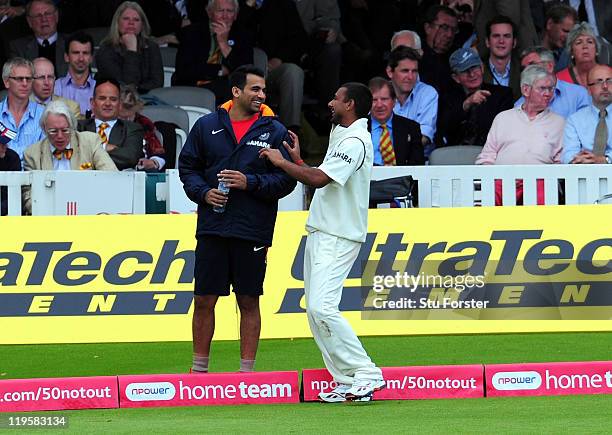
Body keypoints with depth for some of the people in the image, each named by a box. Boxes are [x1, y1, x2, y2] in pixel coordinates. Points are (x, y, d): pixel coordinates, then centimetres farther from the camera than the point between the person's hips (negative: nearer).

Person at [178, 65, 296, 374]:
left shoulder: (274, 131, 3)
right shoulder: (207, 126, 6)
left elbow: (286, 180, 0)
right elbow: (187, 166, 12)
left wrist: (251, 183, -13)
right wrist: (202, 192, -5)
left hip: (253, 232, -1)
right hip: (212, 229, 1)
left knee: (249, 302, 4)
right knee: (204, 300, 5)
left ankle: (247, 370, 10)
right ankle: (199, 369, 16)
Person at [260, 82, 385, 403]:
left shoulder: (355, 141, -14)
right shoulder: (340, 136, 19)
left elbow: (320, 179, -23)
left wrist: (282, 162, -12)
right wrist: (297, 160, 17)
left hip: (338, 238, -11)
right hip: (319, 233, 11)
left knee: (322, 307, -20)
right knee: (315, 310, 7)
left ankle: (366, 374, -18)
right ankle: (346, 380, 7)